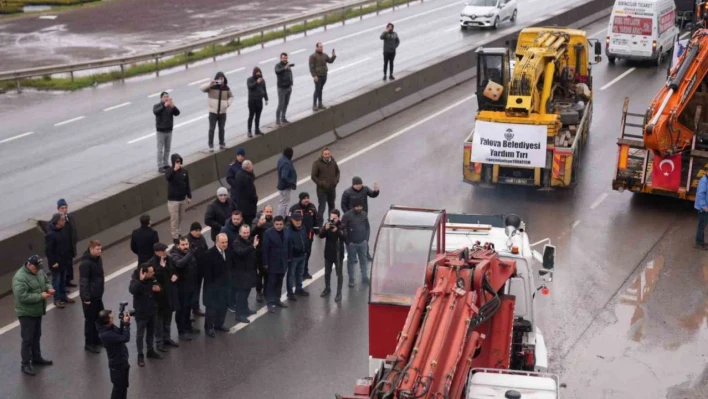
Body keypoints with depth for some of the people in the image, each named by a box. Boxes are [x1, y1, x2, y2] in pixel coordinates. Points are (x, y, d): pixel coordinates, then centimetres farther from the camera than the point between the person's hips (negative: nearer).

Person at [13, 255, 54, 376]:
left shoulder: (39, 271, 0)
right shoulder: (20, 278, -27)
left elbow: (46, 281, 16)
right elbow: (22, 297, -32)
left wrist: (49, 288, -8)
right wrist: (40, 296, -30)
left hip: (37, 311, 8)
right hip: (26, 313, -8)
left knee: (36, 337, 22)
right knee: (27, 339, 0)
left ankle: (36, 358, 37)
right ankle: (26, 364, 11)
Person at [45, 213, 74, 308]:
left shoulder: (63, 230, 0)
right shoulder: (50, 234, -23)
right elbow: (48, 250, -20)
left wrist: (69, 258, 12)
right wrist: (53, 262, -17)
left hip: (64, 261, 7)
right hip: (56, 262, -7)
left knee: (63, 279, 20)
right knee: (56, 280, 7)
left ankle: (63, 296, 34)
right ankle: (57, 299, 20)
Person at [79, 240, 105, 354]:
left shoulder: (98, 259, 3)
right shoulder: (86, 263, -24)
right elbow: (83, 281, -24)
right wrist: (86, 297, -23)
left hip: (98, 295, 9)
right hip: (89, 297, -9)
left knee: (99, 318, 19)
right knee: (90, 320, 4)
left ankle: (96, 340, 35)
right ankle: (89, 344, 17)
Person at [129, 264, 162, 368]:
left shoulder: (152, 279, -5)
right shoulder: (136, 281, -23)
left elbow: (158, 287, 11)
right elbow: (132, 290, -43)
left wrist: (159, 289, -13)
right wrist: (141, 280, -47)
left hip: (152, 311, 6)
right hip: (141, 313, -6)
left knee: (151, 332, 21)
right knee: (140, 334, 5)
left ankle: (151, 351, 38)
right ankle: (140, 356, 17)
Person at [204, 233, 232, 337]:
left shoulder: (228, 252, 1)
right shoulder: (210, 253, -20)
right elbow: (207, 272, -19)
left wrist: (228, 279, 5)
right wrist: (209, 284, -19)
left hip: (224, 284, 7)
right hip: (213, 285, -7)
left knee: (223, 305, 14)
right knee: (212, 307, 1)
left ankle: (219, 324, 30)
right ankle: (209, 328, 11)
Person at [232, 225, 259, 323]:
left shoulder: (250, 241, 8)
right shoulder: (237, 243, -18)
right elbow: (241, 252, -40)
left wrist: (256, 267, 23)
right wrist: (253, 246, -50)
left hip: (250, 271, 8)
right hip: (241, 272, -8)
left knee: (246, 291, 19)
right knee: (241, 292, -9)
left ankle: (245, 309, 34)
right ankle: (239, 315, -7)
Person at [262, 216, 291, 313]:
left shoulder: (287, 232, 2)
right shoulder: (268, 233, -14)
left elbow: (289, 246, 10)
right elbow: (265, 249, -14)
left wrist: (289, 257, 7)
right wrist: (265, 262, -14)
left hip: (283, 262, 5)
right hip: (273, 262, -5)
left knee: (279, 282, 15)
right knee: (272, 283, 0)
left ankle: (277, 300, 26)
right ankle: (271, 303, 3)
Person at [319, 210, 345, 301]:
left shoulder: (342, 226, -12)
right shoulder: (327, 224, -2)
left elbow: (345, 238, -23)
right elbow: (321, 235, -9)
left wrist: (337, 231, -36)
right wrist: (325, 229, -27)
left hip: (338, 253, -4)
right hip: (328, 253, 4)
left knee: (339, 274, 4)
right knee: (327, 273, 17)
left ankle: (339, 293, 11)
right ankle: (327, 289, 37)